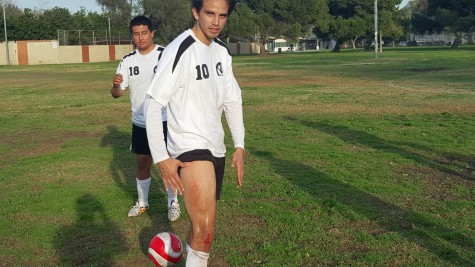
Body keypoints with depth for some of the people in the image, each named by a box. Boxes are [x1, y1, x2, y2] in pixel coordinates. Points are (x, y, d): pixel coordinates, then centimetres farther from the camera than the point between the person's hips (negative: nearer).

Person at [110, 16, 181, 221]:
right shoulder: (128, 61, 2)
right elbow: (117, 94, 1)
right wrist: (116, 85, -23)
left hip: (165, 120, -4)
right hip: (140, 122, 4)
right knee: (142, 162, 12)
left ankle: (173, 203, 18)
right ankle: (142, 202, 28)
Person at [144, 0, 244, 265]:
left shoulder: (222, 51, 6)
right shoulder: (179, 52, -17)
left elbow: (232, 100, 14)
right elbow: (152, 105, -16)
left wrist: (239, 145, 8)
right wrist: (161, 158, -19)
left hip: (216, 149, 8)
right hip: (189, 148, -8)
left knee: (202, 225, 18)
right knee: (205, 231, -20)